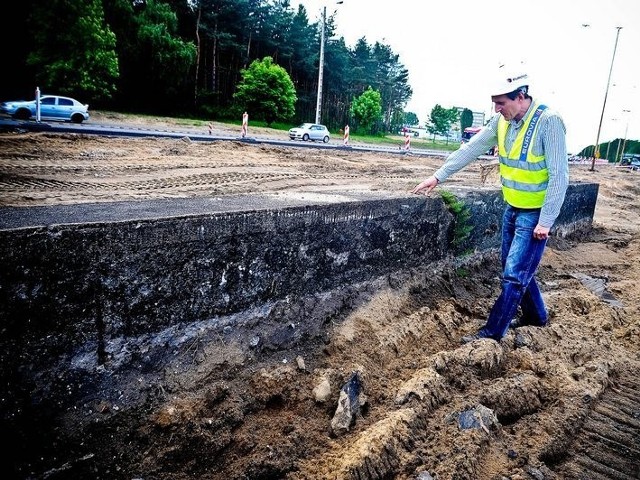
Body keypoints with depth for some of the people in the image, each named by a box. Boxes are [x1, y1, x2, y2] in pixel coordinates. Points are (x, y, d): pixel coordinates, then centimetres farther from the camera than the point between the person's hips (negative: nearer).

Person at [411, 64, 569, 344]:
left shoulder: (548, 122, -22)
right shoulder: (502, 121, -2)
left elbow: (559, 176, -21)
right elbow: (471, 149, 3)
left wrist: (546, 221, -21)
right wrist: (439, 176, 1)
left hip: (535, 214, -7)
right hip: (512, 208, 7)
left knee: (514, 275, -3)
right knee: (515, 267, 17)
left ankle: (492, 332, 7)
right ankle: (535, 315, 38)